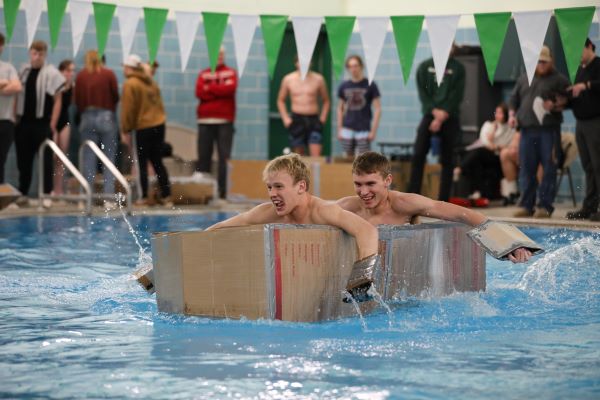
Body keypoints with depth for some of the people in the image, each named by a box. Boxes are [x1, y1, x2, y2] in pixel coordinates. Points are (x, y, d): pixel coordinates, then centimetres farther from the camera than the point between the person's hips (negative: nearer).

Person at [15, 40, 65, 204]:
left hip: (42, 123, -4)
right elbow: (17, 96, 14)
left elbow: (57, 100, -4)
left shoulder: (51, 73, -4)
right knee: (23, 160, 9)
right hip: (24, 123, 4)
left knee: (45, 160, 0)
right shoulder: (23, 72, 9)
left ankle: (47, 195, 5)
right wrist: (15, 117, 7)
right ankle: (22, 193, 17)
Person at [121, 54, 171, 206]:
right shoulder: (150, 82, 14)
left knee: (142, 163, 2)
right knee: (157, 162, 12)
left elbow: (128, 109, -9)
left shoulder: (130, 84, -8)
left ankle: (144, 197, 2)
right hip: (159, 124, 7)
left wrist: (125, 130, -2)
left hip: (143, 127, -7)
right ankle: (166, 196, 9)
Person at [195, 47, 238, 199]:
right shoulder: (203, 74, 14)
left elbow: (230, 88, -10)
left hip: (224, 120, -2)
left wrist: (209, 88, -4)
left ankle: (222, 191, -5)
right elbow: (199, 92, -3)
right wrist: (220, 91, -10)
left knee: (223, 157, -5)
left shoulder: (230, 73, 10)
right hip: (205, 121, 2)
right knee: (203, 157, 0)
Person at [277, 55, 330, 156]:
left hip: (314, 120, -1)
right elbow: (280, 100, 14)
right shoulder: (288, 79, 5)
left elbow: (326, 100, 12)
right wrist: (285, 118, 3)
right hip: (296, 120, 1)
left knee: (316, 155, -12)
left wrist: (323, 117, 0)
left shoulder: (318, 79, 3)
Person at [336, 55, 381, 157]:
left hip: (363, 129, -3)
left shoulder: (370, 85, -1)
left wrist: (373, 130, -7)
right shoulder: (344, 86, 8)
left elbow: (377, 109, -1)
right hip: (347, 129, 3)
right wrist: (339, 129, 8)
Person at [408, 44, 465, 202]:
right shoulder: (425, 66, 9)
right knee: (418, 156, -9)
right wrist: (434, 111, -13)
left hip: (449, 119, -1)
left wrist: (442, 116, -12)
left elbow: (456, 96, -3)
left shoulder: (458, 69, 4)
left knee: (447, 160, 1)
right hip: (429, 116, 1)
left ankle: (443, 200, 5)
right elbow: (423, 93, 2)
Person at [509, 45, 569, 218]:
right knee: (526, 169, 5)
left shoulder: (559, 80, 3)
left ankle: (545, 206, -1)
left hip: (549, 130, -4)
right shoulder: (524, 79, 17)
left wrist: (556, 106, -19)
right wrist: (512, 115, 7)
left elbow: (568, 101, -2)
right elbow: (514, 100, 22)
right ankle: (526, 205, 10)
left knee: (549, 169, -4)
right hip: (527, 129, 4)